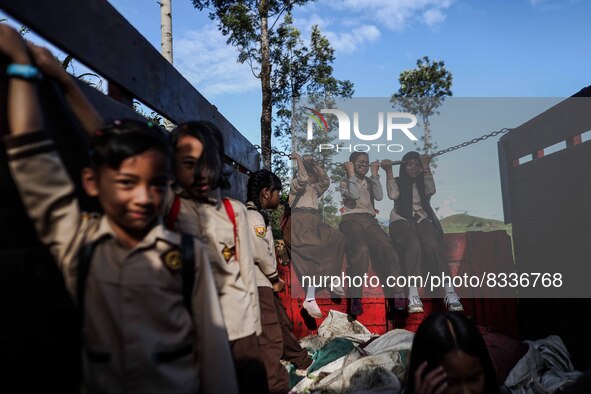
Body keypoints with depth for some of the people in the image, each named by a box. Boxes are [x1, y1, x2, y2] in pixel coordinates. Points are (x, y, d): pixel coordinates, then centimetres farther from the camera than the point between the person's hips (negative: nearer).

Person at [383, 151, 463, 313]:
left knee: (433, 244, -31)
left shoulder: (423, 182, 21)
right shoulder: (398, 182, 15)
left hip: (422, 220, 2)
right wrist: (388, 171, -8)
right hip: (401, 220, -2)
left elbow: (431, 190, -3)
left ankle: (450, 292, -37)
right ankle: (413, 295, -43)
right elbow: (393, 195, -7)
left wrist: (426, 167, -5)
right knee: (413, 245, -35)